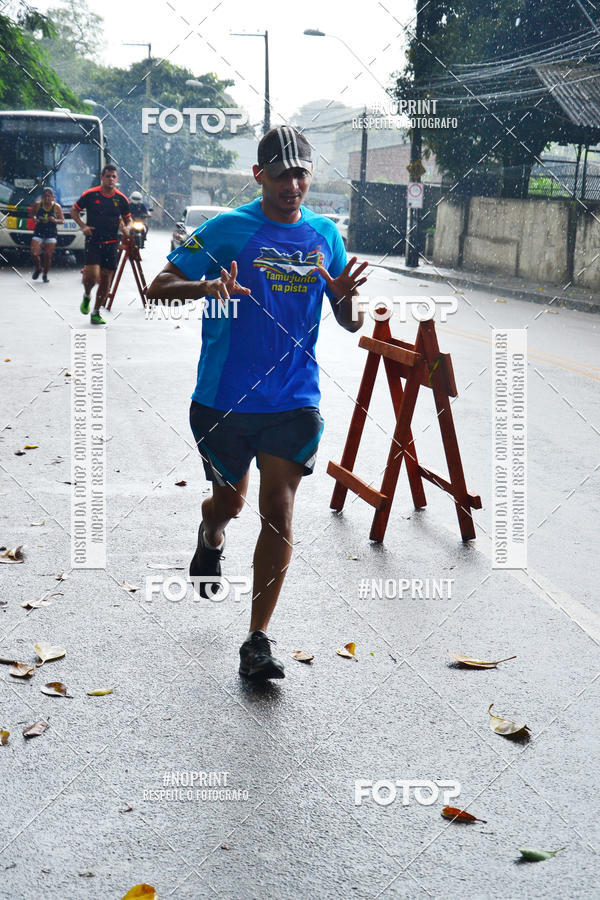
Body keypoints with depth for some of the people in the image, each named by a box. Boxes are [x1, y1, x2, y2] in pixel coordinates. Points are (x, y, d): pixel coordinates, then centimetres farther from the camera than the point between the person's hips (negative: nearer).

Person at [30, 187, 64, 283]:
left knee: (48, 255, -5)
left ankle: (45, 274, 16)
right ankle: (38, 268, 19)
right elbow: (32, 214, 13)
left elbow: (62, 220, 2)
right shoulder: (37, 204, -1)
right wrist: (35, 218, -8)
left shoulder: (57, 207, -2)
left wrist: (55, 220, -18)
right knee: (34, 254, -12)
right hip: (38, 233, 1)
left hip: (51, 234, -1)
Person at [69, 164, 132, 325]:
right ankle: (86, 296, 16)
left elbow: (128, 218, 16)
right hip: (93, 241, -3)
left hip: (112, 243, 3)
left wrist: (126, 228, -6)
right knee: (92, 275, -19)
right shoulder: (90, 194, -4)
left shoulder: (121, 199, 3)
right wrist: (83, 226, -7)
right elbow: (74, 210, 8)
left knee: (106, 278, 5)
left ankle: (96, 313, 18)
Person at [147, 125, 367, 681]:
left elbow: (350, 324, 10)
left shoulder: (324, 234, 6)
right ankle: (211, 539, 55)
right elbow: (158, 288, -6)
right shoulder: (227, 230, -5)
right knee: (231, 500, 16)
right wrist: (205, 287, -27)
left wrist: (344, 296, -14)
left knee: (278, 513, -5)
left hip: (294, 400, 1)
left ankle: (258, 641, 4)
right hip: (224, 399, -1)